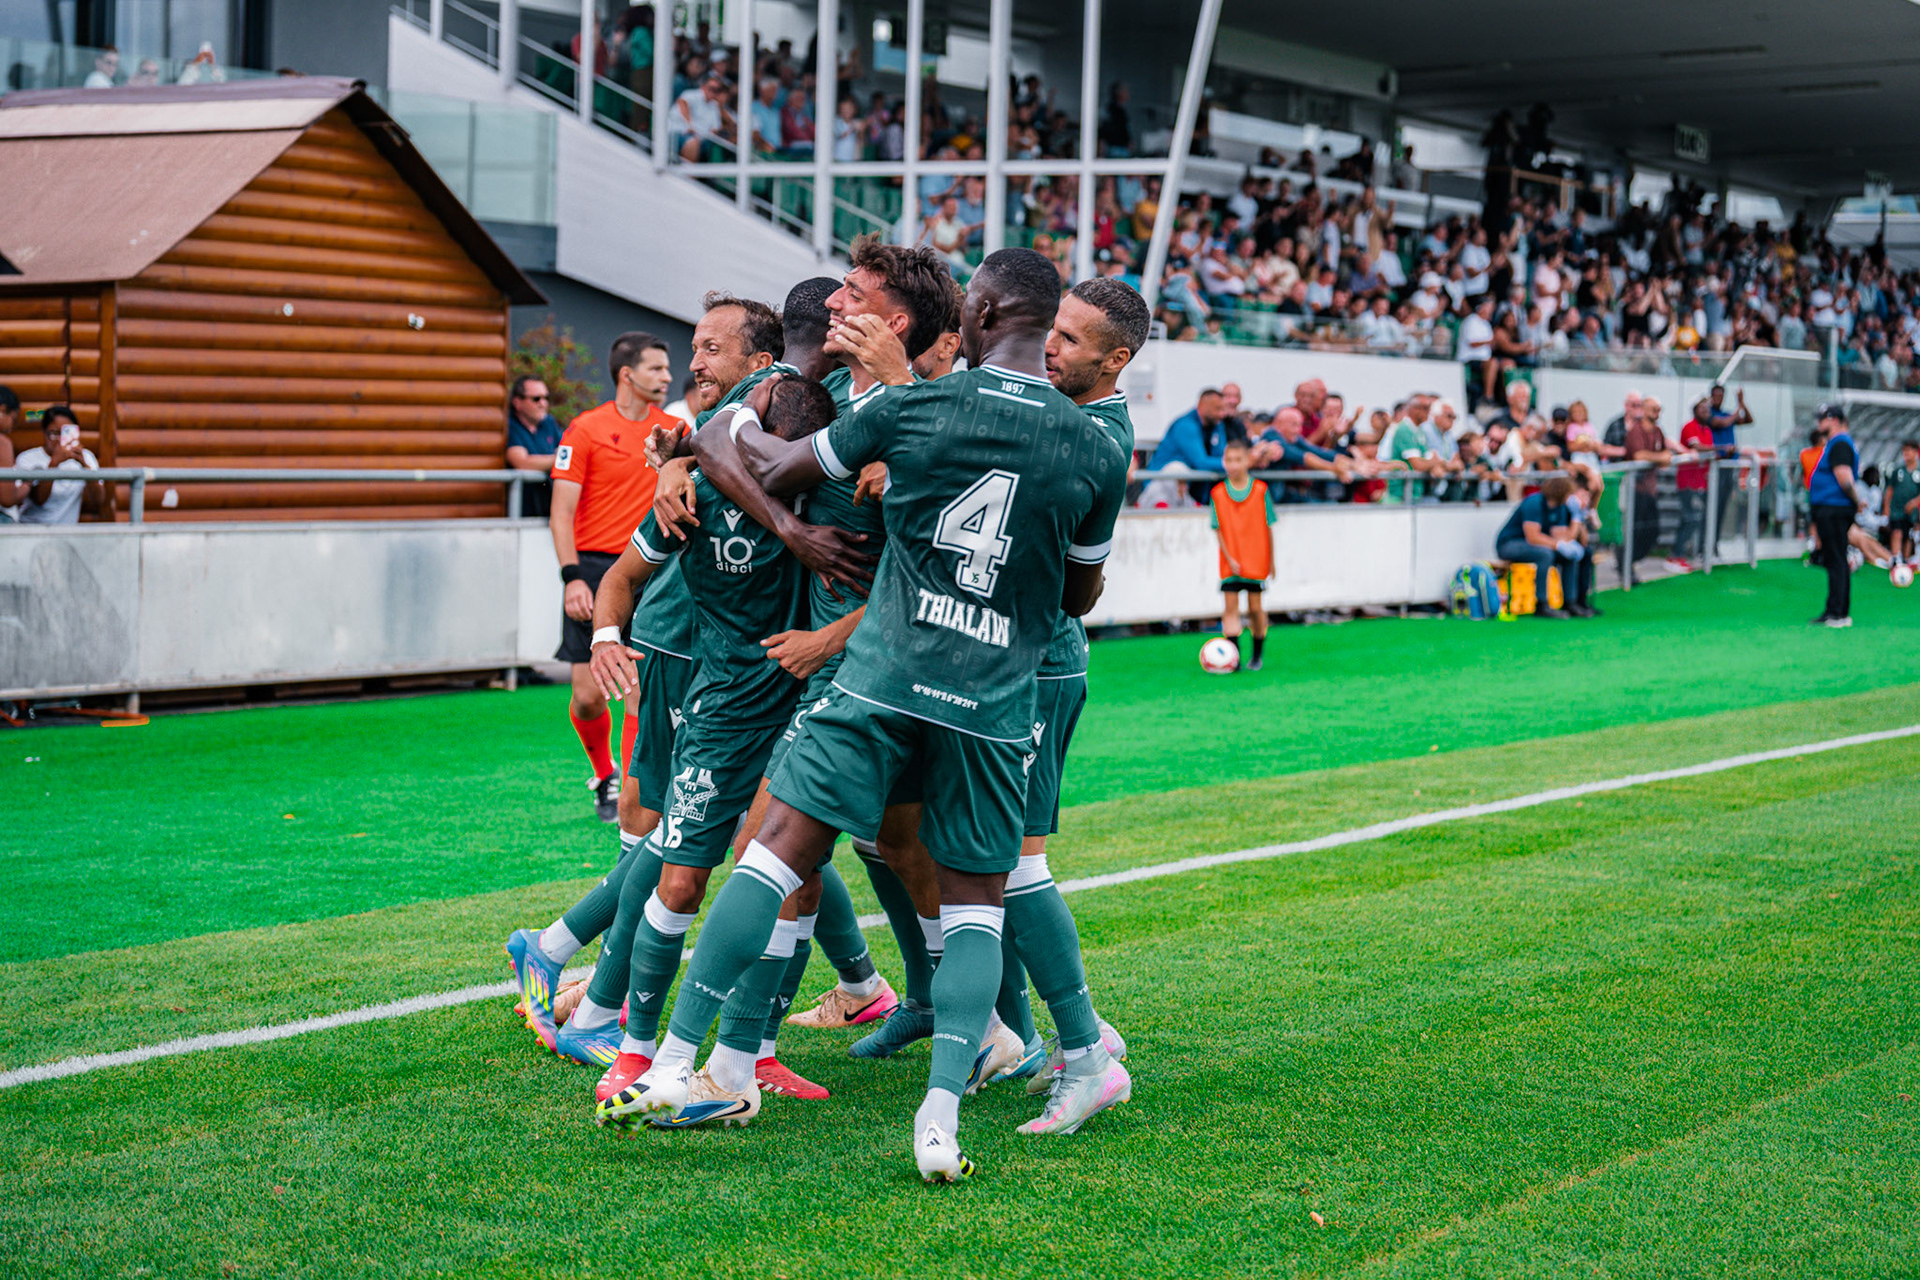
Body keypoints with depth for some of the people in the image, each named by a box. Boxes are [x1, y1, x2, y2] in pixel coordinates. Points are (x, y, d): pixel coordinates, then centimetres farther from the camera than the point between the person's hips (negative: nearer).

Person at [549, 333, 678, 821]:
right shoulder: (585, 429, -4)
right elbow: (562, 511, -6)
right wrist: (572, 577, -15)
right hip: (594, 567, -2)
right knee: (588, 696, -1)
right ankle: (604, 775, 26)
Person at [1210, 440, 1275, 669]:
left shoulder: (1260, 490, -3)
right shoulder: (1218, 493, -2)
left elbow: (1268, 527, 3)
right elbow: (1218, 530, -2)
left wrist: (1271, 560, 6)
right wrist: (1230, 559, -11)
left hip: (1256, 561, 0)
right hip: (1230, 562, 0)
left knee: (1255, 607, 5)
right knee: (1231, 607, -6)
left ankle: (1258, 655, 21)